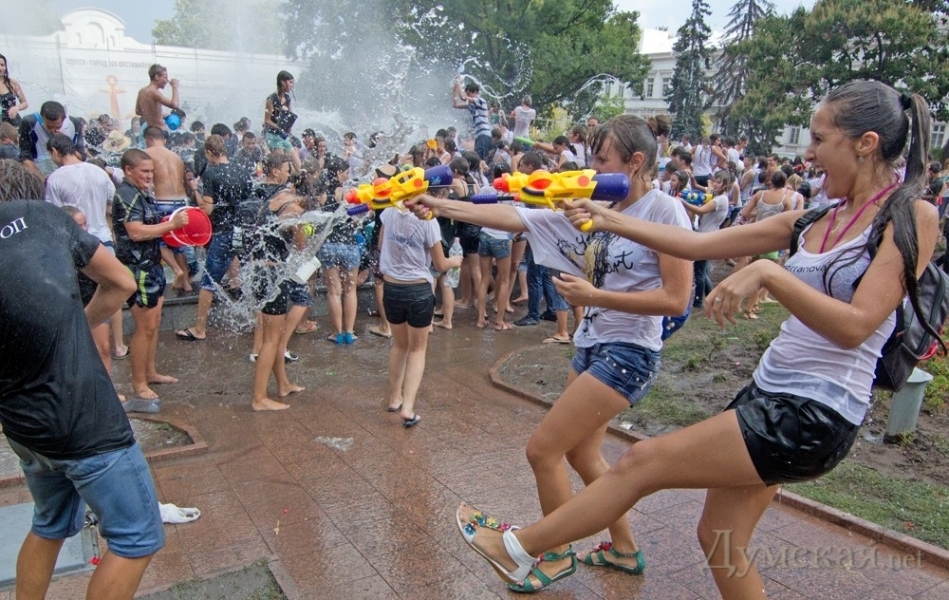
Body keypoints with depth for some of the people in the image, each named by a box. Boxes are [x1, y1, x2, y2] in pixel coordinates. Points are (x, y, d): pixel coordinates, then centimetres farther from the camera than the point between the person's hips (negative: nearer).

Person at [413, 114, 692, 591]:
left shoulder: (665, 210, -14)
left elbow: (676, 300, -18)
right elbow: (510, 217, 2)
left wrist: (594, 296, -21)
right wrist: (440, 205, -2)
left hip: (628, 353, -8)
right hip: (591, 346, 8)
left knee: (542, 449, -6)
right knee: (581, 453, 18)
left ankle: (557, 554, 19)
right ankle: (625, 549, 38)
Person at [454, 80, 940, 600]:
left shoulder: (911, 217, -8)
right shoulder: (817, 218, 11)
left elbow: (855, 326, -19)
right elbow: (700, 245, 9)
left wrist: (767, 272, -29)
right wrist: (611, 221, 7)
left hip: (812, 415, -7)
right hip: (768, 395, 7)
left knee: (642, 462, -4)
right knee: (719, 539, 13)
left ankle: (519, 547, 13)